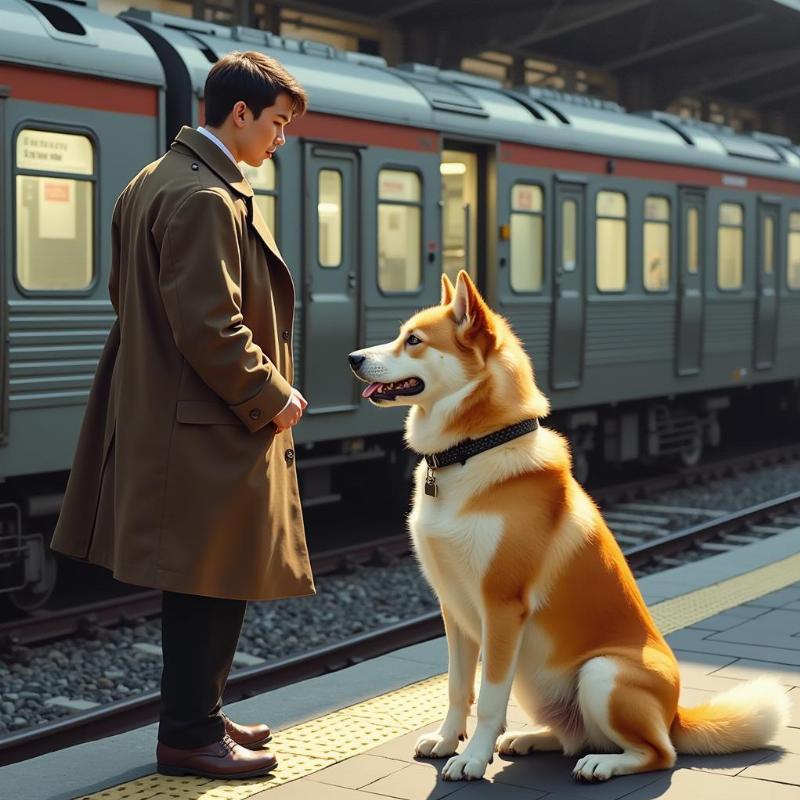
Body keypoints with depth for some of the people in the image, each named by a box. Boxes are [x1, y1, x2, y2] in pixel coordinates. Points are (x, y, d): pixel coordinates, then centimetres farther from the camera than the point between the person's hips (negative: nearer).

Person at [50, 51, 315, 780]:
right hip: (209, 428, -10)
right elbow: (212, 328, -25)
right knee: (214, 587, -1)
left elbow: (133, 297, 21)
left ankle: (197, 713, 28)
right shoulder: (206, 198, -19)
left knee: (201, 588, 18)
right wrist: (271, 396, -12)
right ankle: (190, 736, 9)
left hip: (164, 413, 10)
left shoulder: (153, 182, 14)